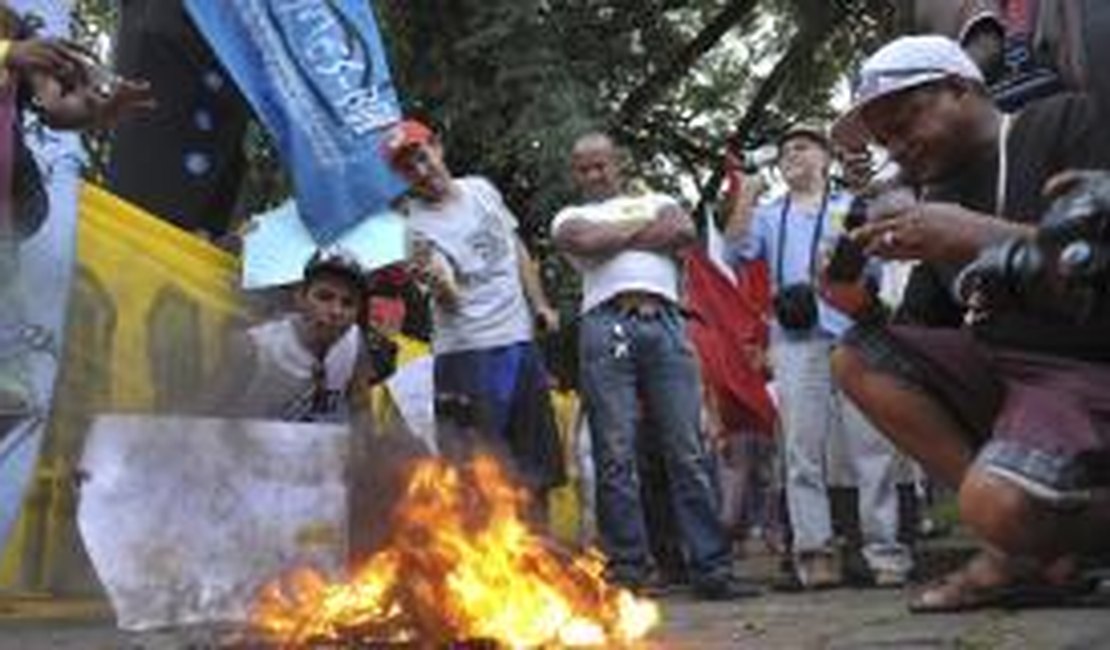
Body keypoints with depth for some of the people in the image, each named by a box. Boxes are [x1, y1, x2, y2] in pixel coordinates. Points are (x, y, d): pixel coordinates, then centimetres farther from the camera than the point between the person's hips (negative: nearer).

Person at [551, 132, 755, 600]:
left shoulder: (657, 201, 27)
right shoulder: (570, 217, 23)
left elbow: (684, 232, 5)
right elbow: (587, 242, -1)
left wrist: (618, 235, 7)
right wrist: (647, 229, 11)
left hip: (665, 322, 1)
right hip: (606, 324, -1)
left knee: (688, 453, -4)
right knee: (616, 456, -7)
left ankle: (711, 567, -3)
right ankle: (627, 569, -3)